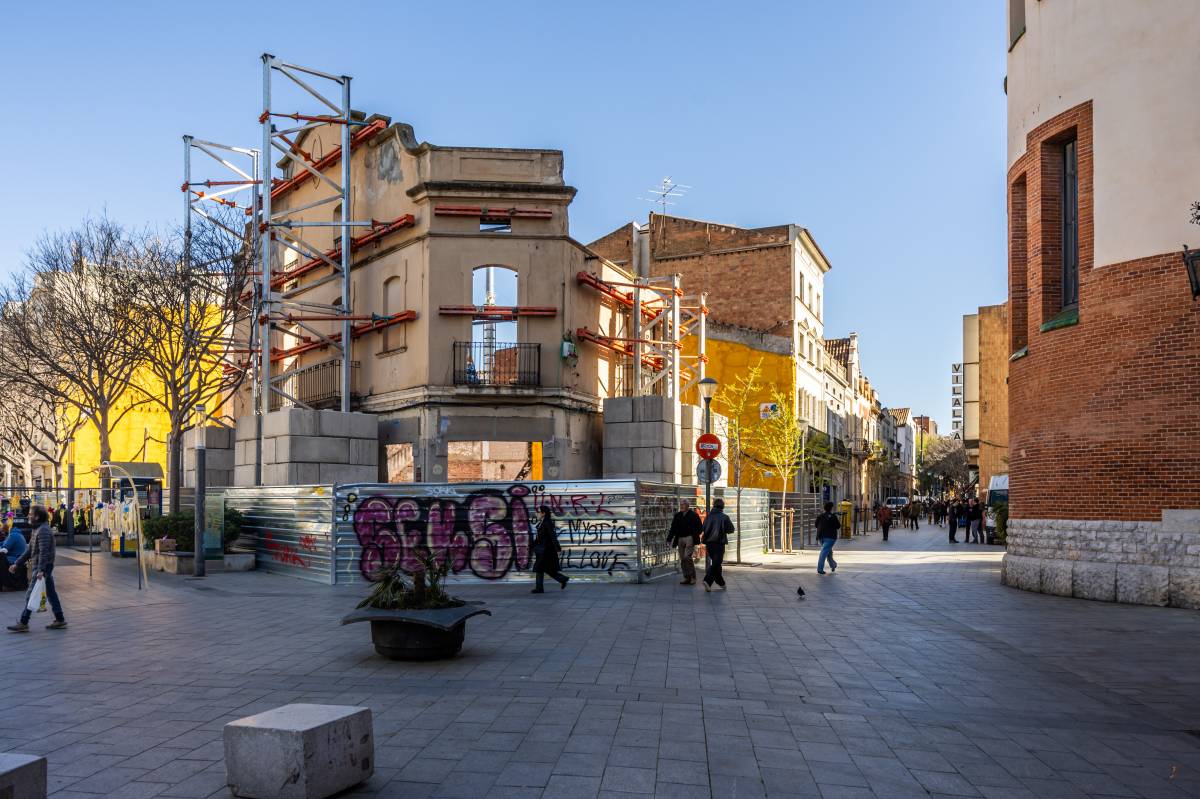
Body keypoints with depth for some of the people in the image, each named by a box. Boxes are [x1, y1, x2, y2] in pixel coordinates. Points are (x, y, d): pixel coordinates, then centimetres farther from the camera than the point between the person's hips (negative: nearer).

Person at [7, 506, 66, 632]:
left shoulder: (43, 530, -17)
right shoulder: (36, 529, 15)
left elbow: (44, 552, -25)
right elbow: (30, 550, 22)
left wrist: (41, 570, -30)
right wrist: (17, 564, 21)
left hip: (43, 567, -10)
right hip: (44, 567, 10)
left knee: (31, 594, -5)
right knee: (51, 593, 11)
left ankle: (23, 623, 0)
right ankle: (60, 620, 15)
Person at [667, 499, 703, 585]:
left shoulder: (694, 515, -1)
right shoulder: (677, 516, 13)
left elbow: (700, 528, 0)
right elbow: (673, 528, 15)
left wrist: (695, 536, -11)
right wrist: (669, 539, 9)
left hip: (689, 538, -6)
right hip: (680, 539, 6)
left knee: (687, 557, -15)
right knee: (682, 559, 4)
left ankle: (692, 577, -4)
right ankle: (686, 577, 11)